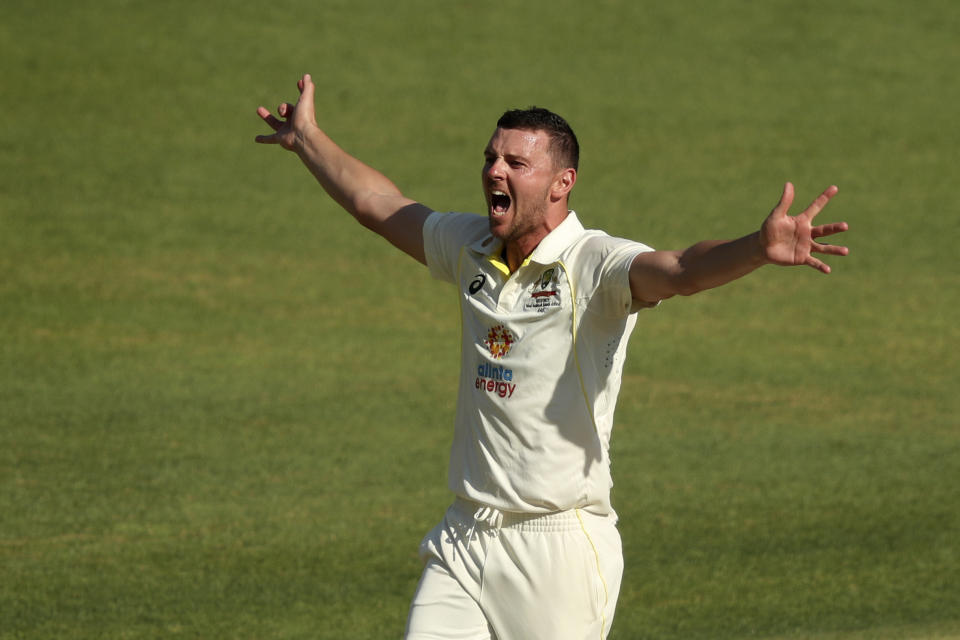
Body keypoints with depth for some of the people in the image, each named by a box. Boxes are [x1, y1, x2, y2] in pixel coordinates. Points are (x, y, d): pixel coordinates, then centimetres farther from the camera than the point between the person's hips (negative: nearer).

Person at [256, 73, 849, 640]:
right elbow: (380, 204, 27)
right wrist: (307, 137, 38)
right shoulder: (471, 248, 9)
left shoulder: (595, 264, -12)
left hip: (559, 548, -6)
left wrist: (762, 249, -51)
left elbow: (681, 271, -32)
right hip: (465, 537, 6)